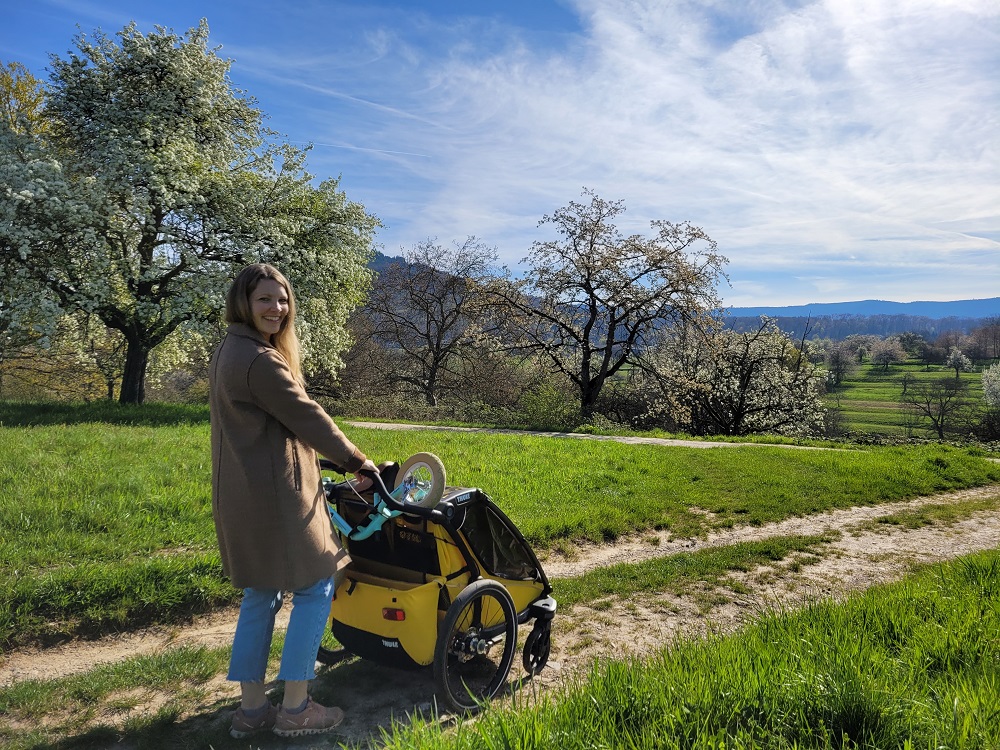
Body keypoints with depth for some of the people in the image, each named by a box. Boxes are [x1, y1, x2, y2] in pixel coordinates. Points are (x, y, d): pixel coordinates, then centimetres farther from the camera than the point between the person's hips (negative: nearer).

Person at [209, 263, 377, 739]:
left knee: (260, 596, 17)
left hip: (243, 496, 10)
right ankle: (295, 709, 11)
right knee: (315, 588, 2)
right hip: (274, 497, -10)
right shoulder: (259, 359, -19)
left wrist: (335, 461, 21)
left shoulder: (230, 352, 15)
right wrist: (357, 461, -3)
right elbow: (306, 418, -16)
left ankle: (251, 709, 26)